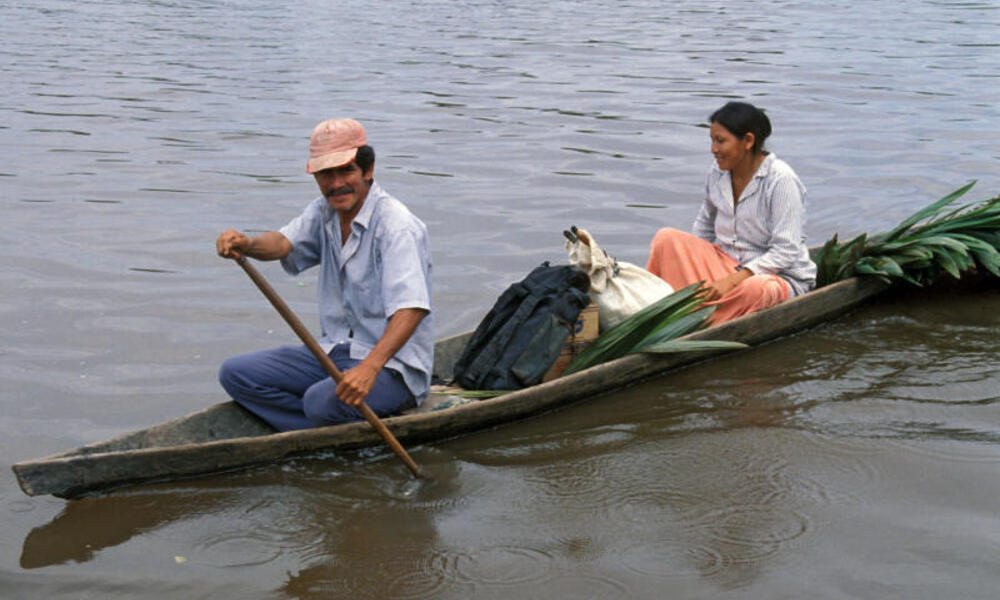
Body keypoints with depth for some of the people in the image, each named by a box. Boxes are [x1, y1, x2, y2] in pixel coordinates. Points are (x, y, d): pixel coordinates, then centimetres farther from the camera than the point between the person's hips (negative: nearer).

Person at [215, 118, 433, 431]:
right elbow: (284, 243, -11)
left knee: (323, 400, -36)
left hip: (392, 363, -8)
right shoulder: (324, 212, 7)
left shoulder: (396, 225, -19)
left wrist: (370, 367, -46)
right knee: (235, 373, -2)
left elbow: (411, 308, -31)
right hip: (335, 352, 9)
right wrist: (246, 245, -36)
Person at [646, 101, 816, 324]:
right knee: (667, 238, -14)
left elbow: (786, 252, -20)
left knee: (754, 289, -42)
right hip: (727, 261, 6)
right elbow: (704, 228, 16)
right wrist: (688, 260, -4)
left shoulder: (781, 180, -17)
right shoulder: (717, 174, 2)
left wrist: (733, 280, -28)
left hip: (779, 276, -6)